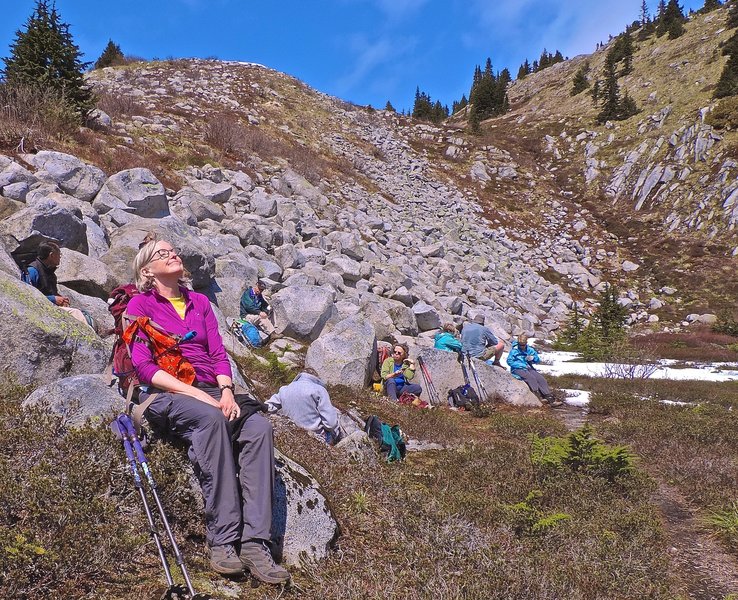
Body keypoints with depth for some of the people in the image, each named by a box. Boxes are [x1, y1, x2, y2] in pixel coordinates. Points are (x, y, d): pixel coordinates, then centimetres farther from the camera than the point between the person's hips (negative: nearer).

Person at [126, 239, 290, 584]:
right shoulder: (141, 304, 7)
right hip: (165, 395, -4)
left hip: (210, 393, 5)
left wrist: (226, 392, -8)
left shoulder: (199, 302, 21)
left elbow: (218, 354, 13)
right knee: (210, 418, -37)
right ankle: (223, 541, -34)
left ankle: (253, 542, -32)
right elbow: (144, 368, -6)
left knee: (259, 427, -26)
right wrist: (196, 393, -17)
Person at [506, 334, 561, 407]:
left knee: (540, 378, -20)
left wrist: (533, 358, -9)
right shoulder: (514, 350, -1)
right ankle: (540, 396, -42)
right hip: (518, 369, -5)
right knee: (531, 377, -32)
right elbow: (509, 361, -7)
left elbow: (538, 360, 16)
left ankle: (549, 398, -28)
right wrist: (522, 365, -13)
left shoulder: (530, 349, 13)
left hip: (528, 368, 5)